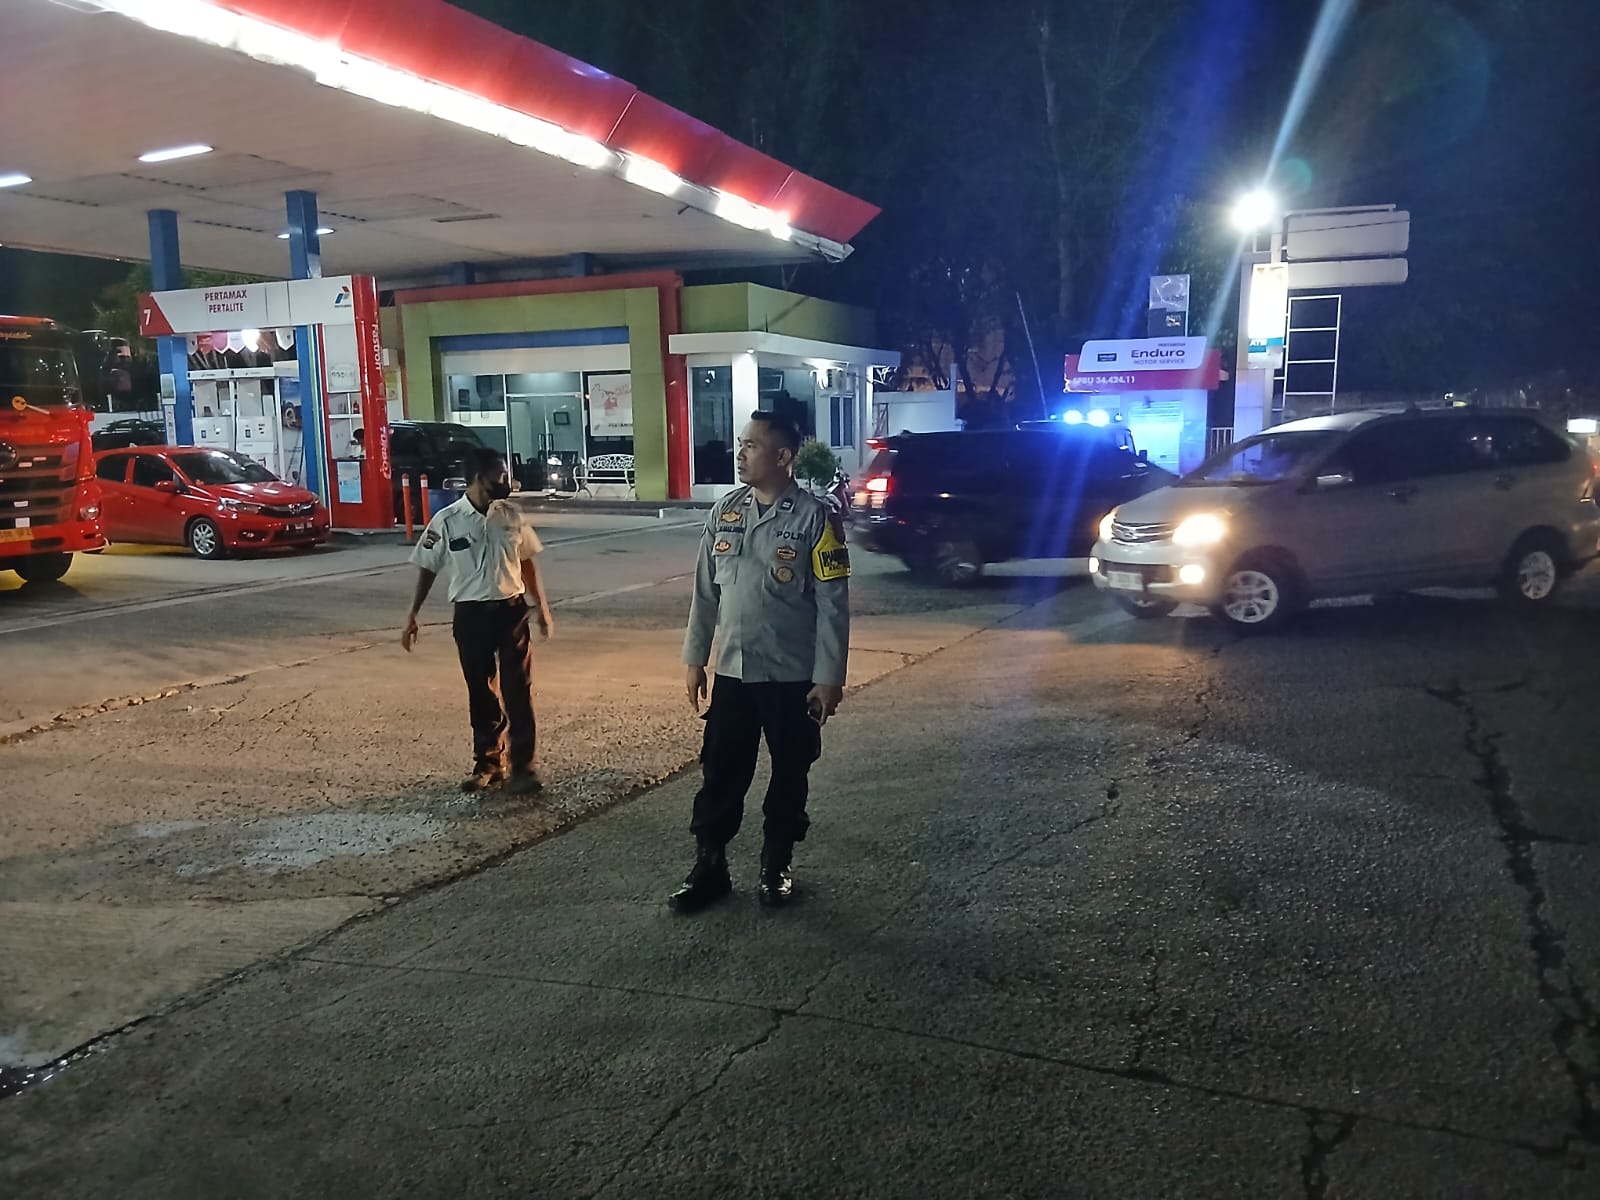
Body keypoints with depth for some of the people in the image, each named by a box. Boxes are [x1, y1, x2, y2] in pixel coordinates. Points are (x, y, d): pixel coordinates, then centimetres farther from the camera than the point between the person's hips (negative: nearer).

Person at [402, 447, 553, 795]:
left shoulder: (511, 516, 0)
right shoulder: (447, 521, -8)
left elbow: (527, 562, 11)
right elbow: (428, 569, 1)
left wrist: (541, 606, 11)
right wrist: (412, 616, 1)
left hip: (511, 610, 1)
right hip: (471, 614, -1)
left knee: (518, 691, -2)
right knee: (481, 694, 9)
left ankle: (523, 768, 4)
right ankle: (487, 763, 23)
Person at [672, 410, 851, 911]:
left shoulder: (814, 518, -11)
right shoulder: (724, 511, 3)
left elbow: (833, 603, -10)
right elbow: (706, 591, 9)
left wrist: (829, 677, -12)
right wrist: (695, 658, 8)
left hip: (793, 677, -3)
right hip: (732, 672, 4)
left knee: (789, 777, 11)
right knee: (721, 776, 9)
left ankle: (776, 867, 27)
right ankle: (709, 868, 22)